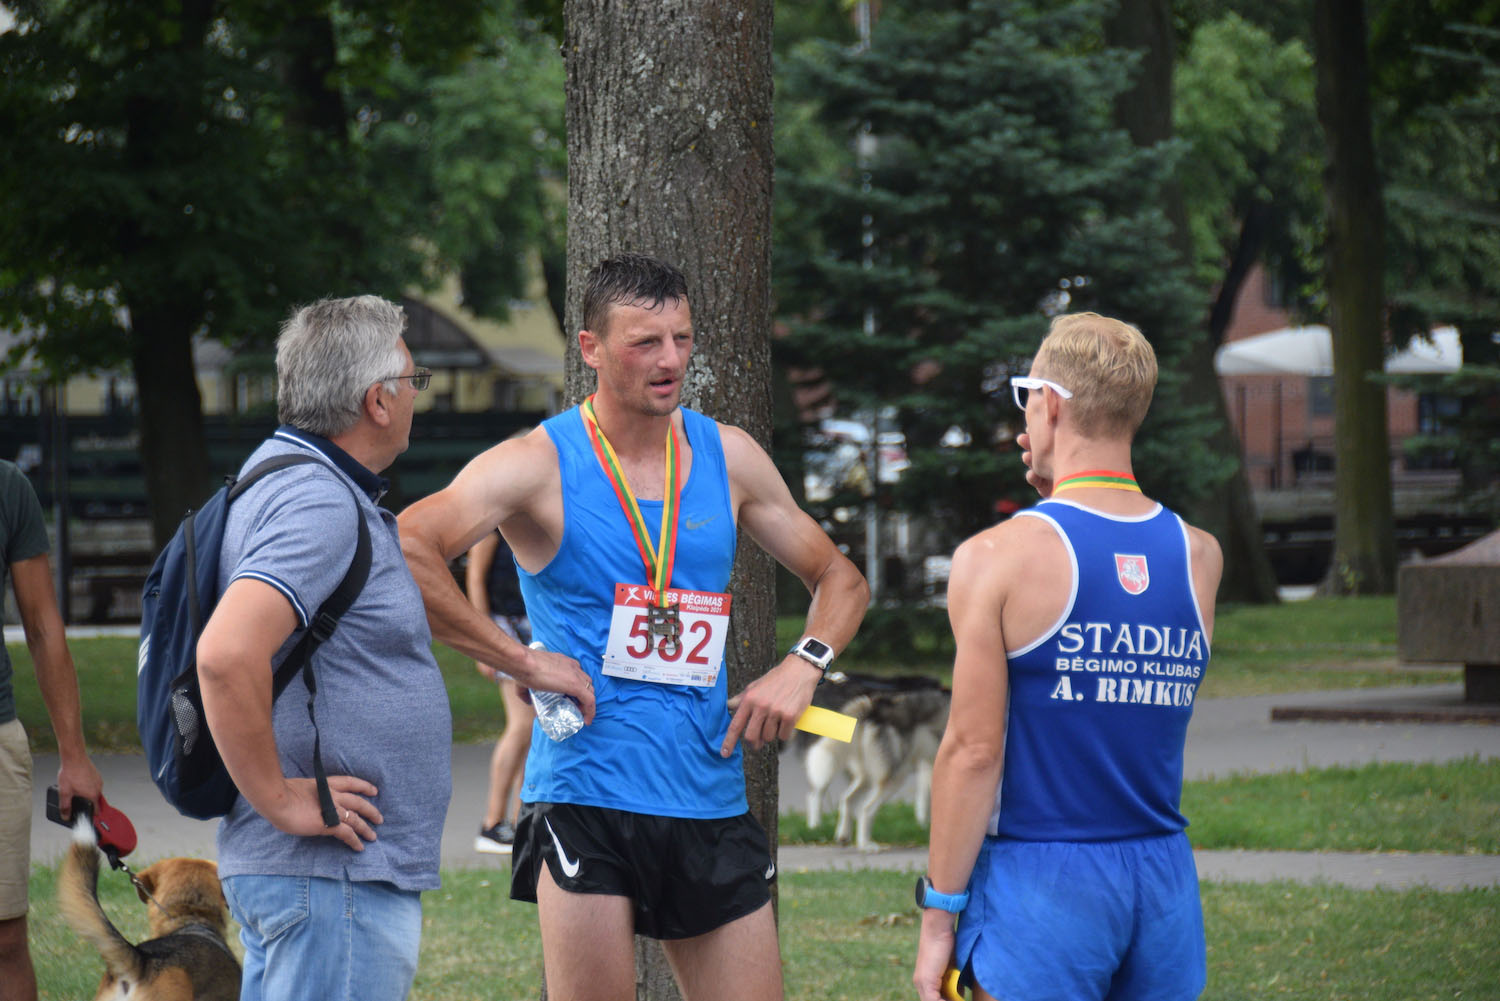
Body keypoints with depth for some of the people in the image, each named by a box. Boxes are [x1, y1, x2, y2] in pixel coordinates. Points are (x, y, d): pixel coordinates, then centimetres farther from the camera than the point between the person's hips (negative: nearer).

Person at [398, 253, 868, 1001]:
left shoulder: (726, 457, 10)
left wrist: (803, 666, 1)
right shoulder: (541, 465, -5)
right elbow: (403, 550, -20)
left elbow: (840, 580, 21)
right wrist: (521, 660, -19)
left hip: (712, 799, 5)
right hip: (586, 798, -5)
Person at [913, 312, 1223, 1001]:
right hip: (1166, 881, 5)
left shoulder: (995, 560, -9)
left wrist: (937, 915, -3)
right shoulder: (1199, 557, 4)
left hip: (1040, 880, -5)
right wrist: (1058, 491, 22)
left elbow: (974, 751, -9)